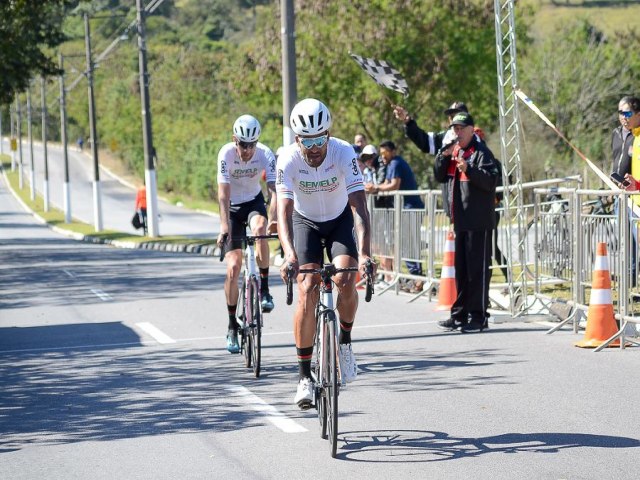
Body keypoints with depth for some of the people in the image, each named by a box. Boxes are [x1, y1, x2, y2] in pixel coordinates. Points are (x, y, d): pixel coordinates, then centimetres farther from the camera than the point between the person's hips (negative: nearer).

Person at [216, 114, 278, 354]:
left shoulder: (265, 154, -22)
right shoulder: (226, 154, -25)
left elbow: (274, 190, -30)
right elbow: (223, 194, -30)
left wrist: (274, 219, -47)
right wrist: (224, 227, -41)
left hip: (254, 202, 1)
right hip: (232, 207, 0)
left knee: (260, 230, -36)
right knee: (233, 267, -9)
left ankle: (264, 290, -19)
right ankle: (233, 327, 3)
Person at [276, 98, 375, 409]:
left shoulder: (344, 153, -29)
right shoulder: (288, 160, -28)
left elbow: (359, 207, -35)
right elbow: (283, 211, -34)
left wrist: (365, 254, -48)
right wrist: (289, 255, -52)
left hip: (340, 219, 0)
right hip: (305, 221, 0)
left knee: (346, 280, -24)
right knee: (307, 291, -16)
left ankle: (344, 343, 4)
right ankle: (304, 377, -9)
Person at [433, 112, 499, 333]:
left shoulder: (481, 152, -8)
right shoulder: (452, 151, 16)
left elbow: (491, 179, -19)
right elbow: (439, 176, 12)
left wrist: (468, 169, -30)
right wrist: (444, 156, -3)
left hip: (478, 221, -8)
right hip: (459, 220, 8)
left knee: (477, 268, -5)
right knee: (460, 269, 13)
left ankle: (478, 316, -2)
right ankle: (459, 314, 19)